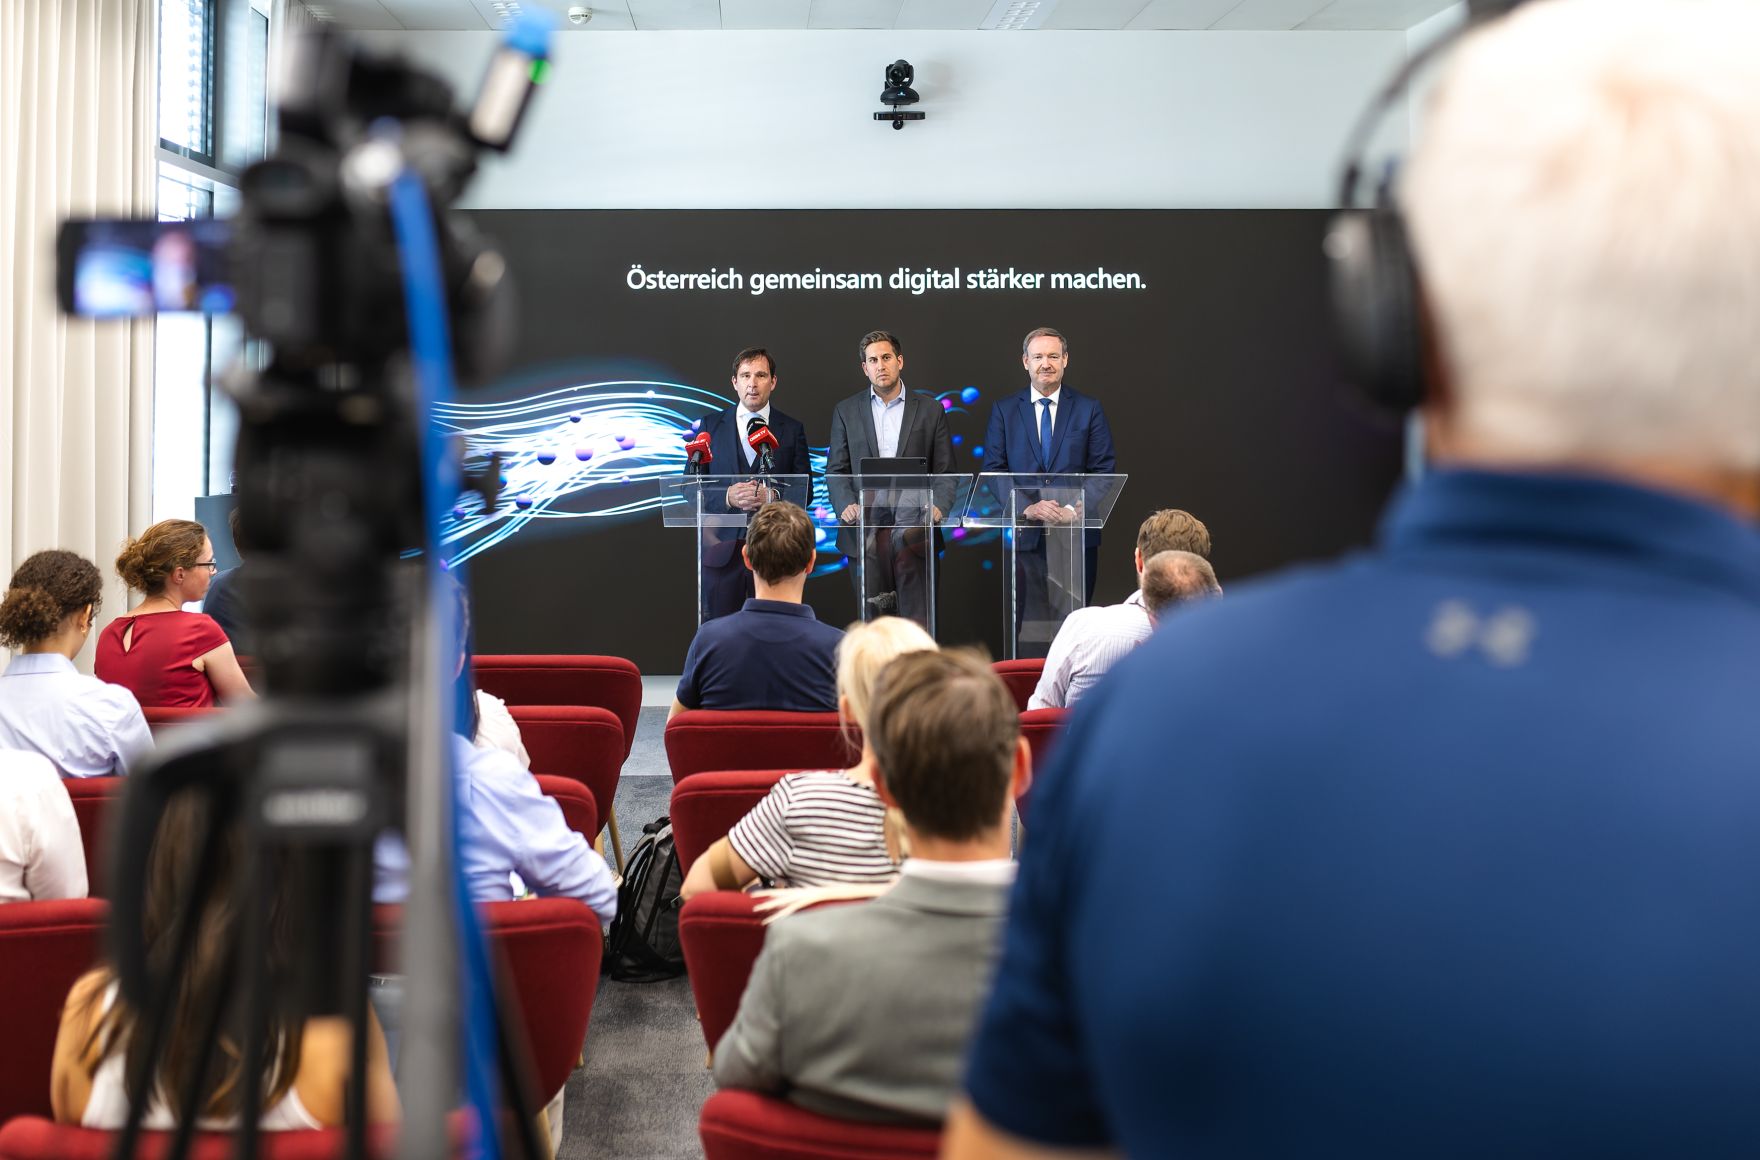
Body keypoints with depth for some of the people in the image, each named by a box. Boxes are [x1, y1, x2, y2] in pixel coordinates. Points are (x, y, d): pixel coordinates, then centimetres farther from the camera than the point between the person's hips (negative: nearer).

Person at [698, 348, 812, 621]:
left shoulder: (792, 430, 8)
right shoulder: (712, 426, 9)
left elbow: (805, 491, 6)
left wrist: (773, 496, -14)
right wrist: (727, 496, -12)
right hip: (723, 547, 0)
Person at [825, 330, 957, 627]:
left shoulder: (930, 409, 8)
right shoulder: (846, 411, 11)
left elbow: (945, 470, 7)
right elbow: (836, 470, 9)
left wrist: (938, 506, -11)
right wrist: (845, 505, -10)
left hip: (914, 532, -1)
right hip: (866, 530, 1)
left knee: (917, 621, -3)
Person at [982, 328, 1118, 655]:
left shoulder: (1089, 409, 8)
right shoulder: (1003, 410, 8)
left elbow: (1104, 469, 3)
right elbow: (993, 469, 3)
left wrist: (1076, 509, -13)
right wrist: (1029, 508, -12)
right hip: (1025, 535, 0)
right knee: (1029, 625, 0)